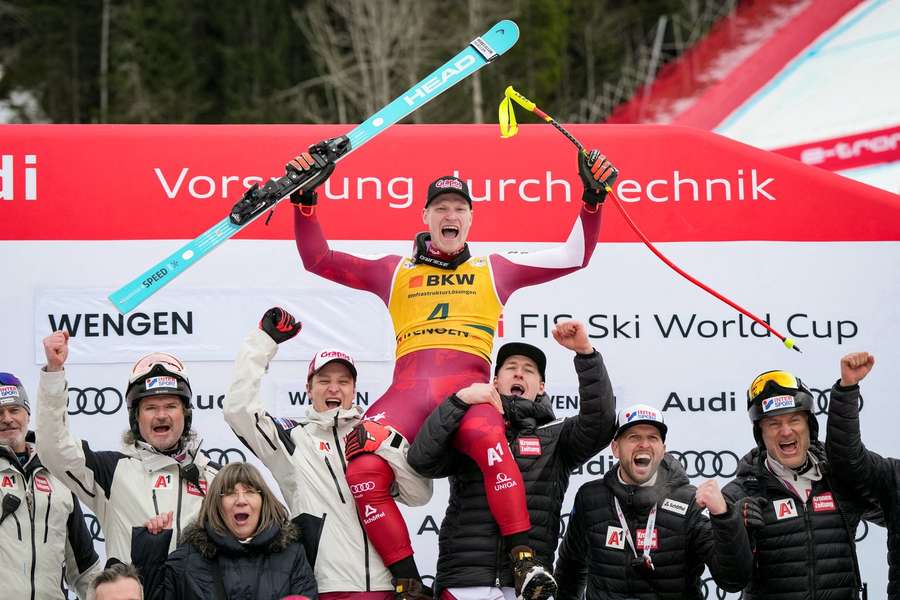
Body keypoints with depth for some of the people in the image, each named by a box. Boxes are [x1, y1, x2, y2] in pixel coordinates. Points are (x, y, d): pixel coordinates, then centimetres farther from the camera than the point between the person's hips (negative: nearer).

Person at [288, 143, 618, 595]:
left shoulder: (495, 270, 24)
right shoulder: (394, 271, 25)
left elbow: (574, 256, 24)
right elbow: (317, 260, 22)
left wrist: (592, 198, 13)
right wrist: (305, 198, 13)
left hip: (468, 388, -2)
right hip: (408, 390, 2)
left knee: (489, 441, -38)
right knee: (364, 472, -26)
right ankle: (406, 583, -14)